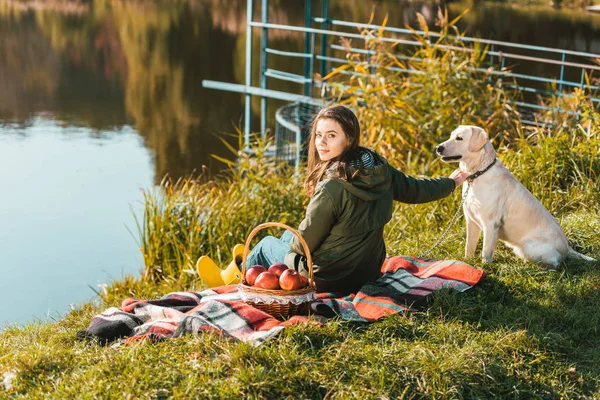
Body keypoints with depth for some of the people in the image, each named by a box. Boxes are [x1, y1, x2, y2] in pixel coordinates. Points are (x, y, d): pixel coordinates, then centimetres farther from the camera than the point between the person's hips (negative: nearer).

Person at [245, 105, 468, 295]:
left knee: (267, 244, 21)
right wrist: (451, 182, 28)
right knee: (289, 235, 30)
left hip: (328, 281, -7)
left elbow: (304, 243, -20)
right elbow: (416, 189, 7)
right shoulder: (379, 169, -12)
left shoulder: (333, 188, -32)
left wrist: (292, 243, 6)